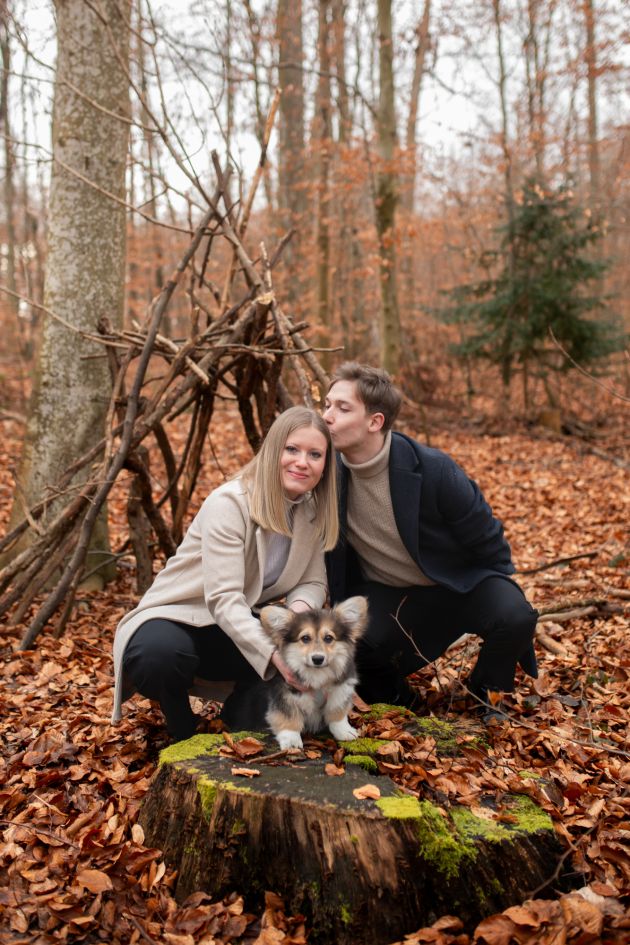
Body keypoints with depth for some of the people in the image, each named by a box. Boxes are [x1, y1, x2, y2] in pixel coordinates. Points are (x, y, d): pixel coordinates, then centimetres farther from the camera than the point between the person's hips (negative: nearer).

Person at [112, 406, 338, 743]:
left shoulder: (313, 511, -2)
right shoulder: (229, 504, -24)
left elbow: (313, 582, 0)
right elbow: (223, 599, -31)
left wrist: (300, 607, -25)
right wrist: (273, 653, -45)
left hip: (241, 623, 6)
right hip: (176, 617, -5)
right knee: (161, 654, -41)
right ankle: (184, 734, -6)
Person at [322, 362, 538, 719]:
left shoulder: (434, 470, -27)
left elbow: (486, 540, -12)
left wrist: (497, 595, -1)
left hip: (457, 583, -1)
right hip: (385, 594, 2)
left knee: (515, 617, -29)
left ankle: (487, 696, 5)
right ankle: (397, 700, 8)